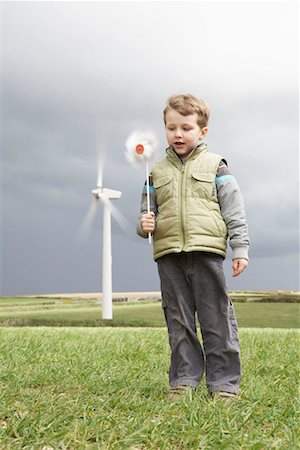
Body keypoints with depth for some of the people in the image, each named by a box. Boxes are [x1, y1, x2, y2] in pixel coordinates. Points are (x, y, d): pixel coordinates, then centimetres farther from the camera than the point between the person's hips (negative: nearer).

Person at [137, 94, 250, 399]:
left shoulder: (215, 166, 6)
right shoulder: (157, 173, 14)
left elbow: (234, 210, 4)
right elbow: (148, 211, 17)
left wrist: (240, 248, -2)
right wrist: (144, 225, -6)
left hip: (206, 251, -3)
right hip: (169, 255, 3)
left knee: (216, 319, 1)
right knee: (178, 322, 8)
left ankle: (224, 382, 10)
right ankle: (184, 379, 18)